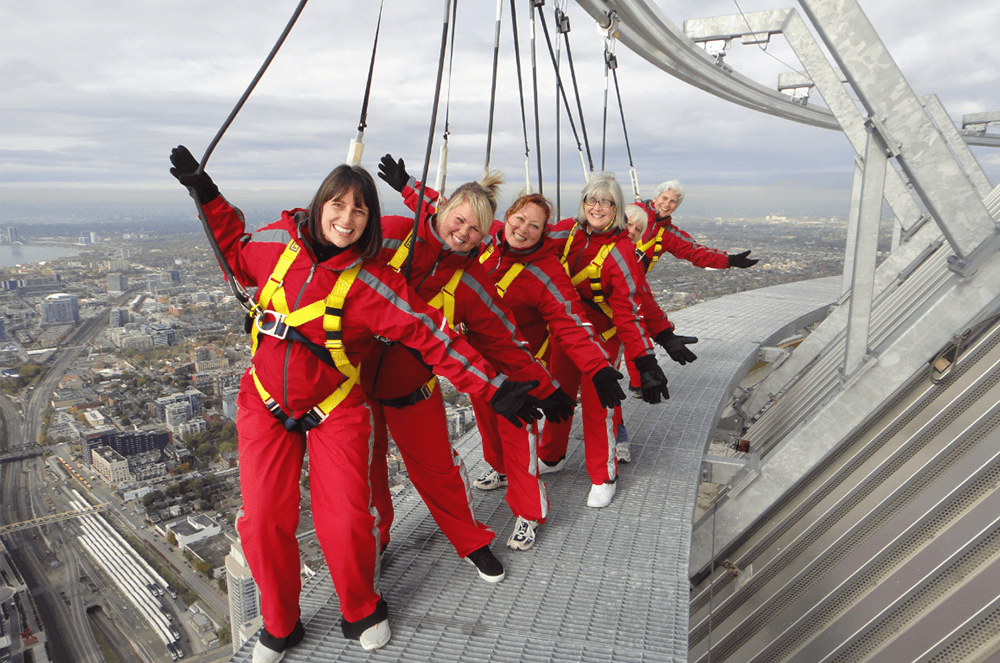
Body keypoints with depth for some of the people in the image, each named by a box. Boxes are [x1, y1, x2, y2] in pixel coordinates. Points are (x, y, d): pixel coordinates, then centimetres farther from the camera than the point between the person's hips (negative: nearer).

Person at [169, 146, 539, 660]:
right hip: (265, 405, 3)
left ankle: (362, 612, 26)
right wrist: (205, 193, 14)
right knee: (263, 521, -1)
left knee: (345, 521, -6)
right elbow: (235, 251, 18)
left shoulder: (373, 283, -15)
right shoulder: (280, 243, -5)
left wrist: (493, 387, -18)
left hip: (335, 410, -2)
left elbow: (433, 338, -15)